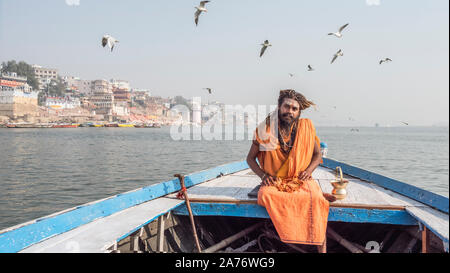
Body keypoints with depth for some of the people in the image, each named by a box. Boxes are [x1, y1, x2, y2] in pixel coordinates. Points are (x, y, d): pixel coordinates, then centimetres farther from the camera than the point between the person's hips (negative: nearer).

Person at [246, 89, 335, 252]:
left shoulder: (306, 127, 2)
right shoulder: (265, 130, -2)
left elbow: (318, 155, 11)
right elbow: (250, 158, 7)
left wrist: (309, 170, -9)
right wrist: (263, 175, -9)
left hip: (300, 180, 1)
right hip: (274, 182, 0)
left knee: (316, 199, -30)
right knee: (266, 195, -34)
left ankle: (322, 248, -19)